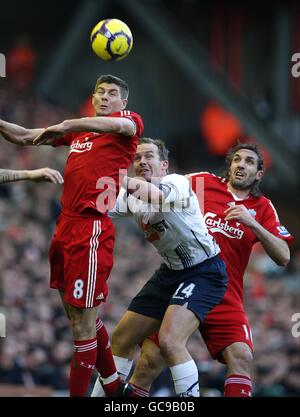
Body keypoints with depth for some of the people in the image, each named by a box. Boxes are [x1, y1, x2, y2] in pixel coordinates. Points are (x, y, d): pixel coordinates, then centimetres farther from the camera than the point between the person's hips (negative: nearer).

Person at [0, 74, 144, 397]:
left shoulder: (131, 119, 1)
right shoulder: (80, 130, 22)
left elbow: (122, 125, -25)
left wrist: (65, 126, -32)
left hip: (92, 228, -8)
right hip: (66, 224, 8)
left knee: (83, 320, -7)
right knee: (82, 315, 17)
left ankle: (78, 393, -2)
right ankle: (113, 386, 31)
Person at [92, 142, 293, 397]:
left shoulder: (262, 208, 8)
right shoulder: (202, 182, 5)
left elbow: (283, 257, -1)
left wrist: (252, 223, -13)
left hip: (225, 297, 1)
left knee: (241, 357, -20)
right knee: (151, 361, -8)